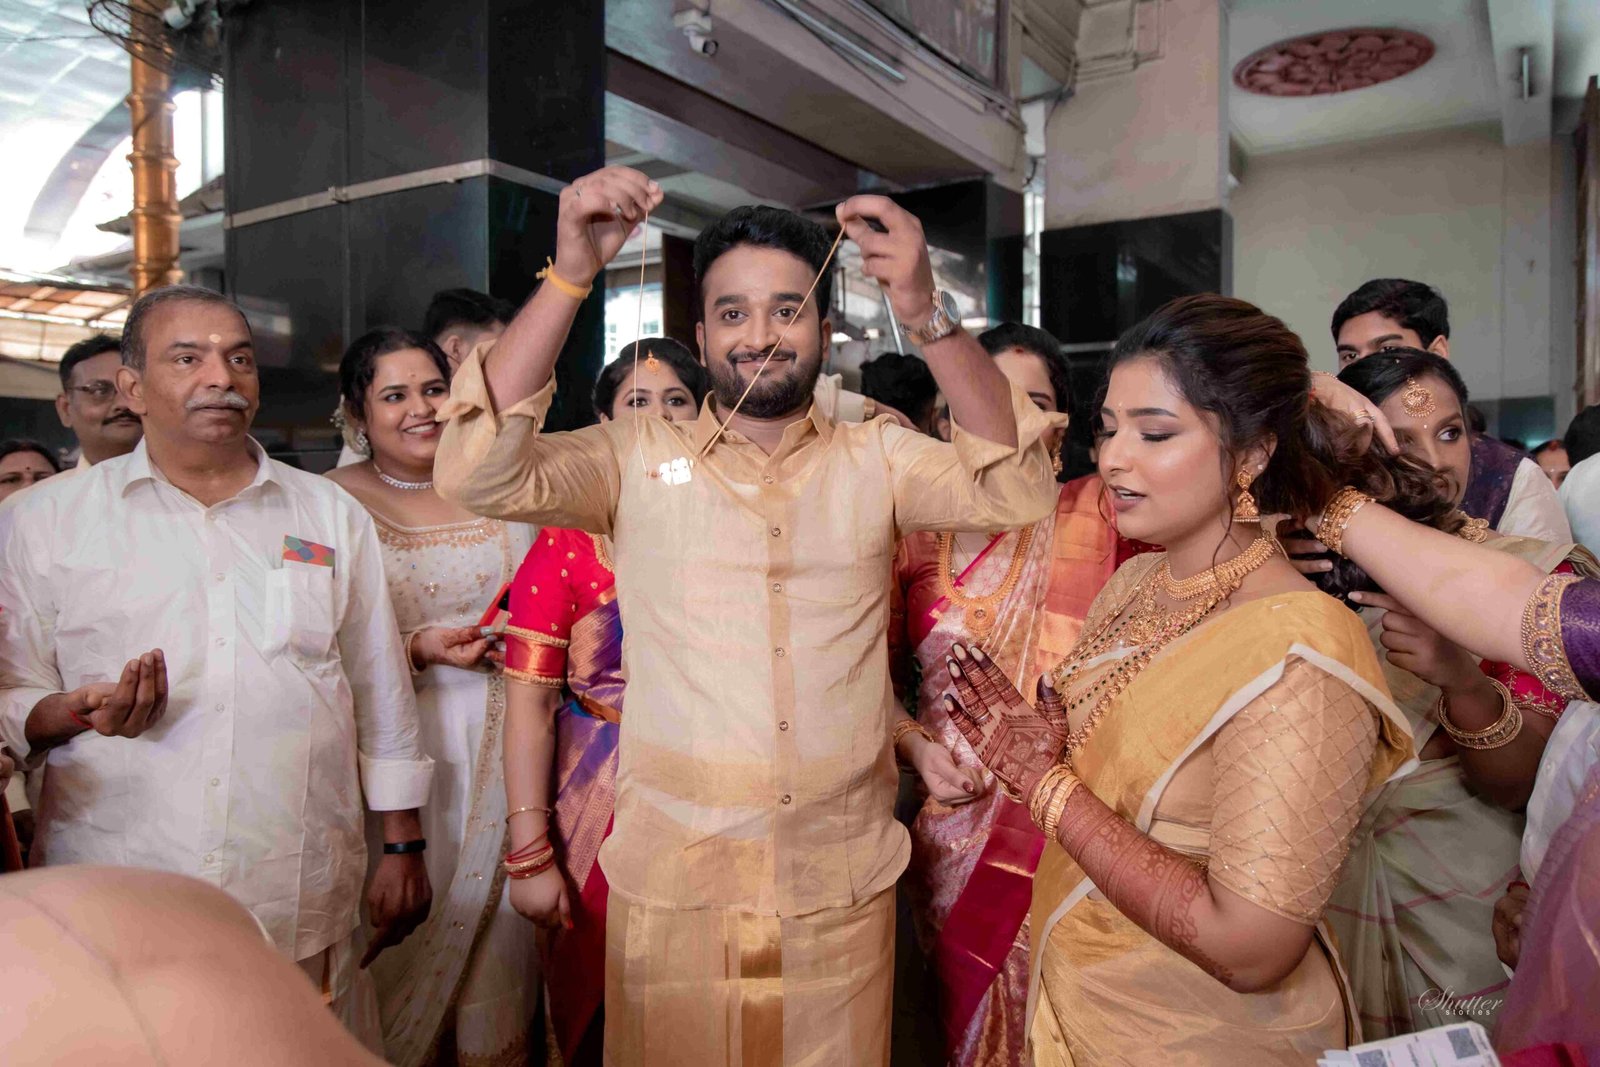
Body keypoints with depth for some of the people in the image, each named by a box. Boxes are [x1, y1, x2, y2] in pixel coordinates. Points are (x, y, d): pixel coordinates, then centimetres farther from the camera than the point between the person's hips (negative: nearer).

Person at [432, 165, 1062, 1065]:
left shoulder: (876, 458, 2)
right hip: (672, 882, 0)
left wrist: (926, 313, -23)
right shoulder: (639, 458, -1)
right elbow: (481, 473, -13)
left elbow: (1016, 492, -12)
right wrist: (570, 274, -21)